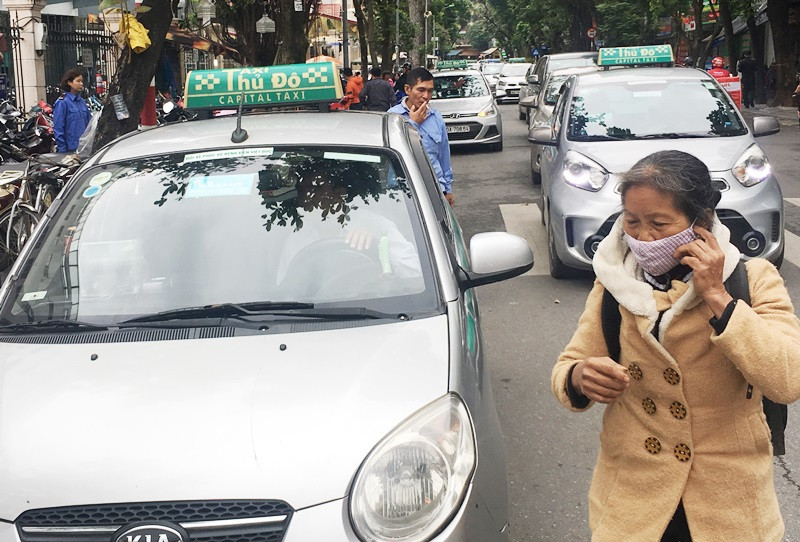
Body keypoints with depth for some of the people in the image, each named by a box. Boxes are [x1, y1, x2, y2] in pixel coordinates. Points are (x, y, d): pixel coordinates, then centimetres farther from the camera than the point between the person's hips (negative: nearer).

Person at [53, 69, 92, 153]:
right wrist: (62, 149, -14)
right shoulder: (62, 103, -9)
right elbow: (58, 129, -11)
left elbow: (89, 123, 18)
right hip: (70, 149, -6)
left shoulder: (82, 102, 11)